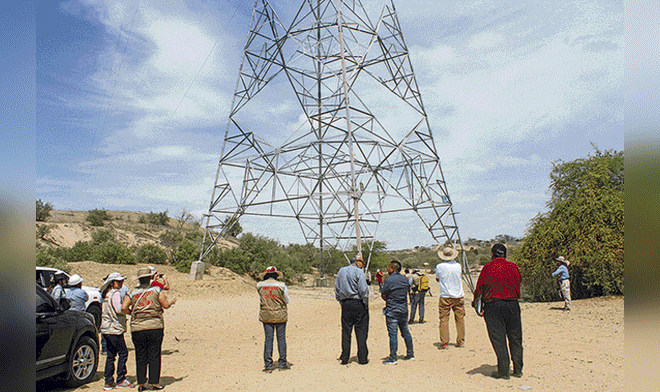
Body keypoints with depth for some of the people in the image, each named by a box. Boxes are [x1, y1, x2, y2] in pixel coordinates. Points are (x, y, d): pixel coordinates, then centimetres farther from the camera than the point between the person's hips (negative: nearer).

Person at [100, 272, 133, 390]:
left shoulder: (106, 294, 16)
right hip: (115, 329, -9)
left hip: (106, 329, 9)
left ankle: (108, 382, 15)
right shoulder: (116, 294, -13)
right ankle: (121, 380, 3)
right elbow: (119, 309, -22)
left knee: (110, 355, 12)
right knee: (123, 353, -1)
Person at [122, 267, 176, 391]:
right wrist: (172, 301, 20)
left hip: (137, 329, 2)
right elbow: (165, 305, 0)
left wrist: (132, 313, 15)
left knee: (140, 357, 10)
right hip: (155, 327, -2)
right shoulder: (156, 290, 0)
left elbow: (123, 307, -3)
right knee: (154, 356, 5)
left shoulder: (132, 292, 6)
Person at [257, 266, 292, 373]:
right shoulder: (281, 285, -7)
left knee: (268, 339, 6)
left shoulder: (260, 286, -1)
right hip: (280, 315, -2)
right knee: (281, 338, 7)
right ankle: (282, 363, 15)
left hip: (266, 315, 2)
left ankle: (268, 365, 8)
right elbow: (287, 300, 2)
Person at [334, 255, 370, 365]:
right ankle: (362, 358, 6)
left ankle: (344, 358, 11)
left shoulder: (341, 271, 12)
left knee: (345, 331, 8)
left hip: (345, 304, 5)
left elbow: (337, 289, 15)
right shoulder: (359, 272, -7)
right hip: (358, 303, -5)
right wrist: (366, 304, -4)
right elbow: (363, 290, -13)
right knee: (361, 331, 2)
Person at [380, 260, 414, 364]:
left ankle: (393, 358, -1)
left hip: (392, 311, -6)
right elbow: (407, 291, 13)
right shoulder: (405, 279, 5)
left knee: (393, 334, -3)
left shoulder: (388, 280, -14)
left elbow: (383, 295, -10)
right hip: (404, 309, 6)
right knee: (405, 331, 17)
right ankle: (410, 354, 26)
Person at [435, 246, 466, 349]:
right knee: (460, 319, 10)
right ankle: (460, 341, 16)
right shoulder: (458, 266, -1)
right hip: (458, 296, 2)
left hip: (445, 297, -2)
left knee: (444, 319, 2)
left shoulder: (439, 266, -8)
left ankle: (444, 342, 1)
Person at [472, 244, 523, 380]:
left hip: (493, 305, -3)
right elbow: (518, 286, 13)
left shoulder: (488, 268, -4)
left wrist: (475, 302, 13)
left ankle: (503, 371, 6)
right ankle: (518, 369, 19)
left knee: (498, 339, 2)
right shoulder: (513, 267, 5)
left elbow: (480, 288, -1)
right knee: (515, 338, 13)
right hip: (512, 304, 3)